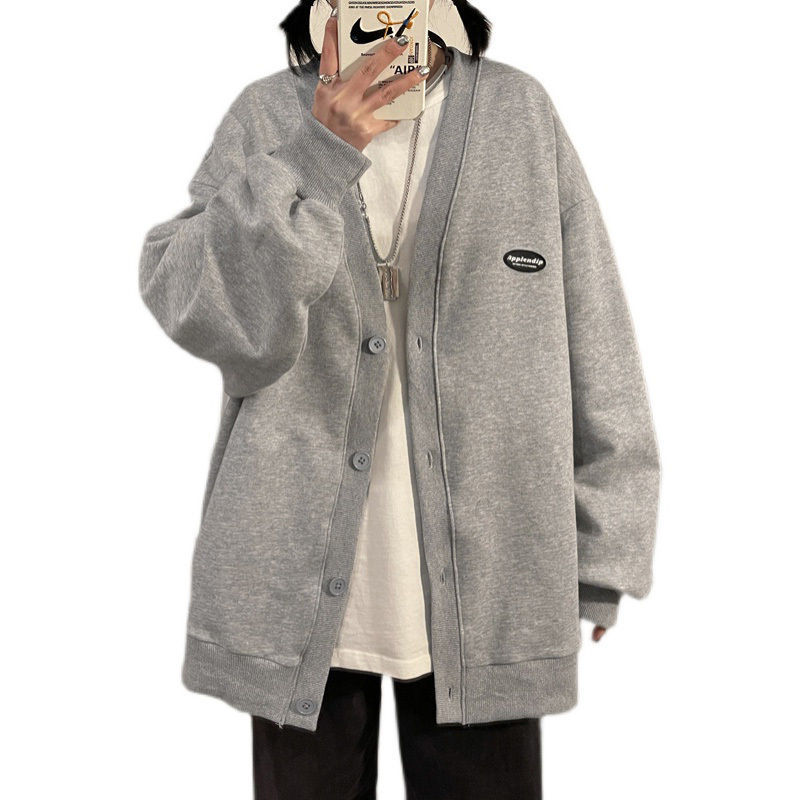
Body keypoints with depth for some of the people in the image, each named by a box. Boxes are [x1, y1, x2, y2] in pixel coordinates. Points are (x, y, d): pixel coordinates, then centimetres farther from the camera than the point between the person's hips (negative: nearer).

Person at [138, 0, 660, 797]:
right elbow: (196, 311, -10)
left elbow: (597, 357, 2)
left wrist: (601, 557, 1)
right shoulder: (269, 116, 3)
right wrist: (316, 158, -21)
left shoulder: (523, 112, 2)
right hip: (299, 583, 1)